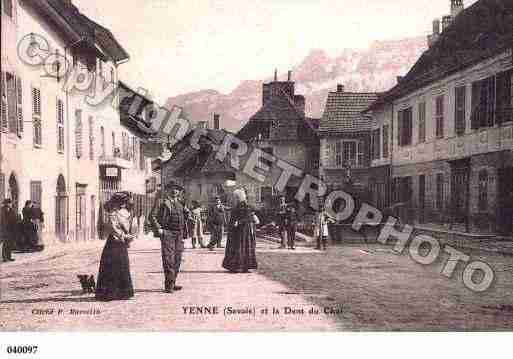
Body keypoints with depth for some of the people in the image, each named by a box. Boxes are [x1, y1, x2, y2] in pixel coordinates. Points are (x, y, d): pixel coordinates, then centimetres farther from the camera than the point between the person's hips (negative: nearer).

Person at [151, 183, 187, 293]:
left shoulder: (179, 204, 17)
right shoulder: (163, 202, -6)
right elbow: (153, 216, -12)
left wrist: (182, 234, 18)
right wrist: (159, 229, -17)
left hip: (179, 234, 7)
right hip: (168, 233, -7)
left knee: (177, 259, 9)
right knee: (168, 259, -8)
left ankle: (172, 283, 18)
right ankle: (168, 285, -4)